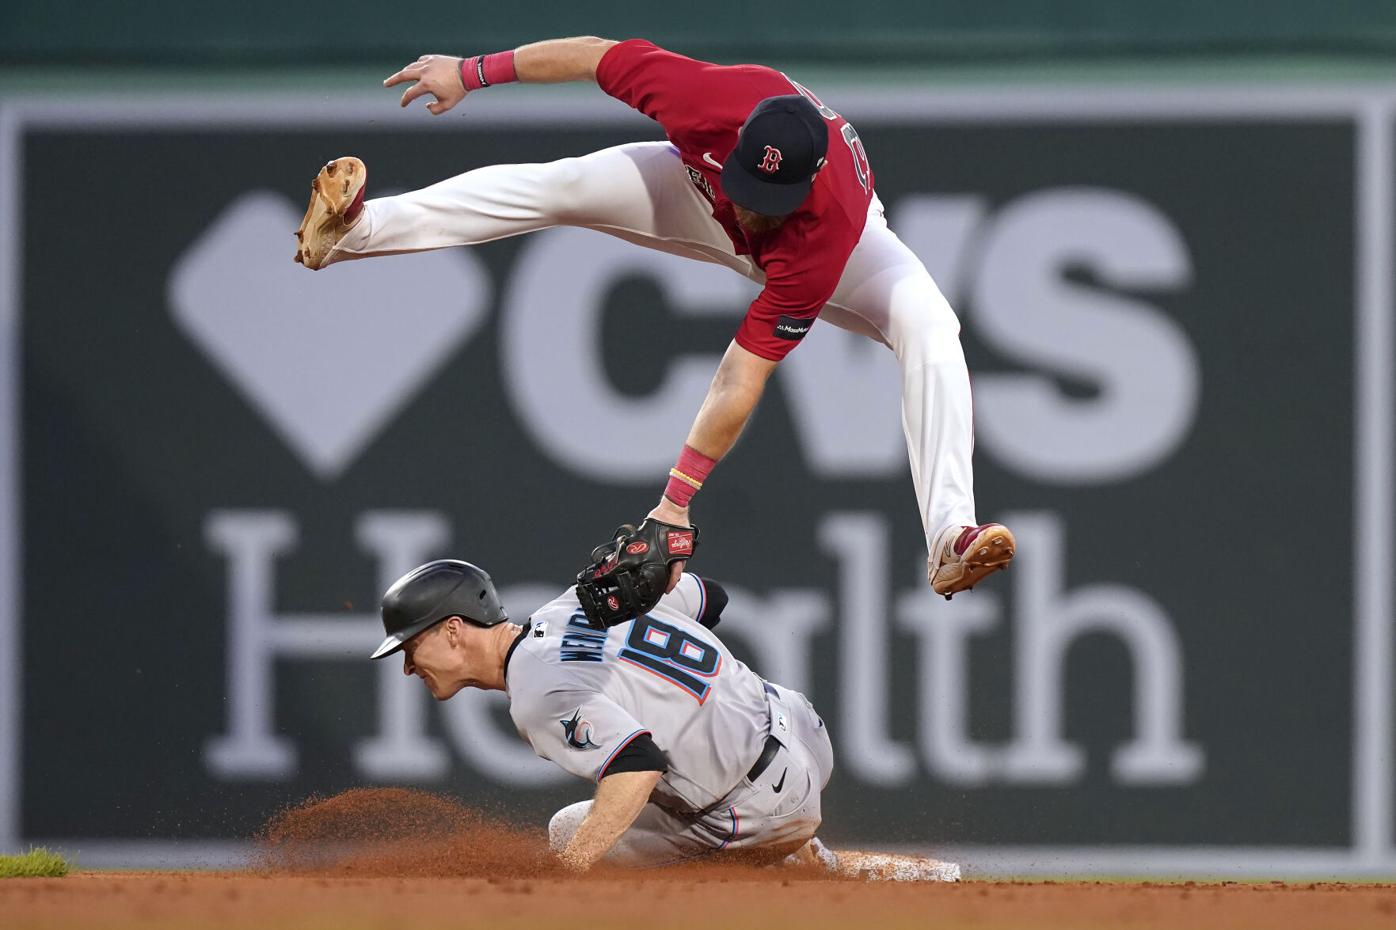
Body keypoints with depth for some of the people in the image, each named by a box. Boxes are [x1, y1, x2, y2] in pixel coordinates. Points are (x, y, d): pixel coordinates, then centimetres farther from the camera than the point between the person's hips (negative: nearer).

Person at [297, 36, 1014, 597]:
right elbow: (598, 56, -25)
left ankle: (949, 541, -38)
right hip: (701, 198, 3)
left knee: (929, 328, -30)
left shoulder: (825, 233, -46)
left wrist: (675, 500, -45)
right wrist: (474, 72, -19)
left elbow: (742, 379, -46)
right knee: (559, 186, -19)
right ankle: (360, 230, -18)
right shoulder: (715, 100, -42)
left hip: (823, 237, -3)